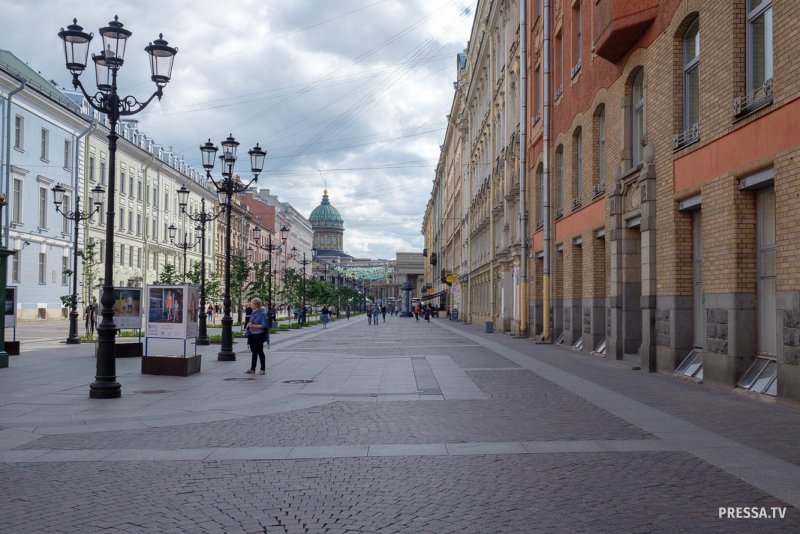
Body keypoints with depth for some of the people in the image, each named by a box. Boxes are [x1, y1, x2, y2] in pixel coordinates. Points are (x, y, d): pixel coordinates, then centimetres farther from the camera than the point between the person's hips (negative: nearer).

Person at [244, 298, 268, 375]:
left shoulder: (262, 314, -14)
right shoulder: (253, 313, 10)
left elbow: (264, 325, -19)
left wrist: (254, 326, -23)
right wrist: (248, 325, 1)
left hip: (258, 335, -8)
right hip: (252, 335, 8)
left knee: (260, 352, 0)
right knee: (254, 352, 13)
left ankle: (263, 369, 8)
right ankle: (252, 369, 19)